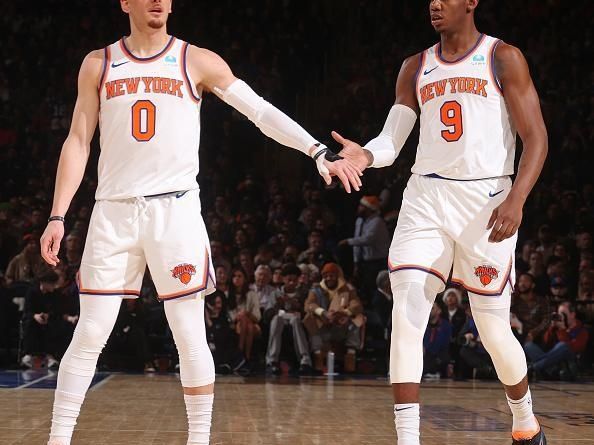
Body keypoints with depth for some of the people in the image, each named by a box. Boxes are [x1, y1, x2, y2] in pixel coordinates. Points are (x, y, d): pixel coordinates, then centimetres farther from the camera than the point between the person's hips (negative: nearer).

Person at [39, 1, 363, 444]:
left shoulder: (198, 61, 3)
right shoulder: (98, 64, 8)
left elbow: (262, 111, 1)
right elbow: (78, 142, 7)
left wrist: (319, 151, -10)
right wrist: (58, 216, 0)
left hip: (176, 209, -1)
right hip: (113, 211, 1)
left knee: (191, 337, -1)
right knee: (89, 337, 1)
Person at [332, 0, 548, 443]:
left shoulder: (504, 58, 0)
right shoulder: (416, 68, 12)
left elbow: (536, 137, -5)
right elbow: (392, 140, 8)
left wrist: (516, 199, -19)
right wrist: (363, 156, -16)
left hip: (487, 201, -3)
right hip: (426, 197, 3)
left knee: (495, 331, 2)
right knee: (406, 319, -13)